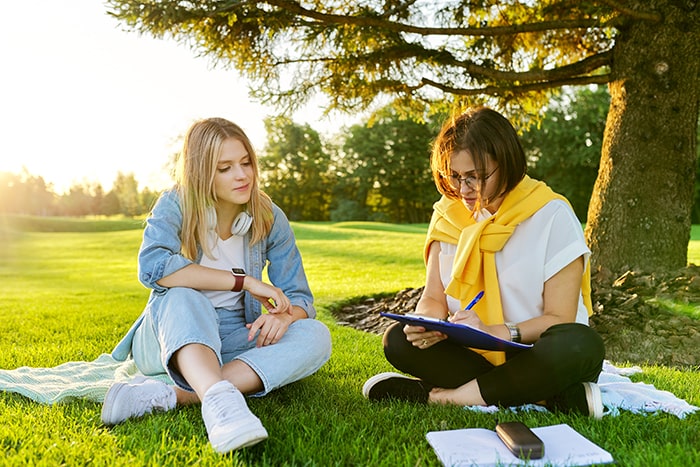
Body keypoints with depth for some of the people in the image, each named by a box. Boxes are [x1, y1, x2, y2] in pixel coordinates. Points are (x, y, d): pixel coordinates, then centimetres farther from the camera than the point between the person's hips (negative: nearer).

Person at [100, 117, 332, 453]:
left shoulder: (270, 219, -4)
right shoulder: (175, 205, -10)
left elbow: (300, 299, -4)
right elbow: (152, 266, -30)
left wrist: (283, 316, -30)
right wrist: (244, 281, -29)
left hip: (235, 342, 3)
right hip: (170, 339, -2)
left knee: (315, 337, -24)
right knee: (183, 300, -34)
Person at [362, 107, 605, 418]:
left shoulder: (551, 214, -11)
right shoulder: (449, 214, 2)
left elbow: (559, 318, -12)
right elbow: (433, 299, 2)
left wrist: (495, 332, -29)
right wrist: (427, 324, -22)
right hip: (474, 354, 4)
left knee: (580, 344, -35)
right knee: (398, 340, -20)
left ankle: (439, 397, -26)